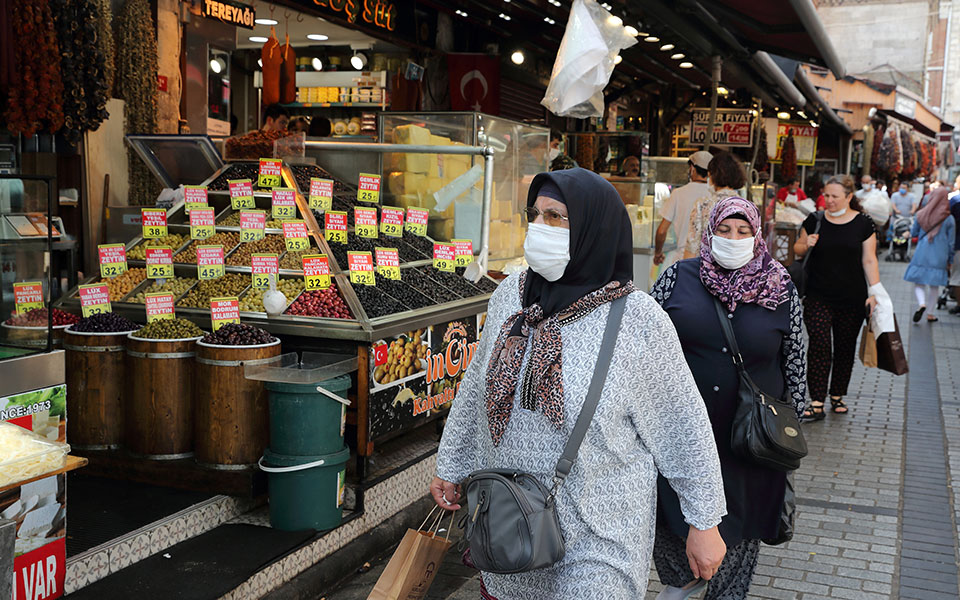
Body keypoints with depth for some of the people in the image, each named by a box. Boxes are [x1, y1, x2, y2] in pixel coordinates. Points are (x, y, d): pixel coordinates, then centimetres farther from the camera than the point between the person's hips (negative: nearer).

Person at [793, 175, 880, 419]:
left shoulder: (863, 223, 1)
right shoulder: (815, 221, 2)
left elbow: (869, 261, 2)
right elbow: (797, 250, 12)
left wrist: (874, 291, -5)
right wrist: (806, 245, -11)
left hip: (852, 298, 1)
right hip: (818, 297, -1)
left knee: (845, 347, 9)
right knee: (819, 345, -9)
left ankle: (837, 396, 25)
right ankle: (817, 403, -9)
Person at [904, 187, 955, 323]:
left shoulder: (921, 215, -2)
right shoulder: (949, 219, -5)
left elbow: (914, 233, 9)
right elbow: (951, 242, 1)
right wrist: (949, 260, 11)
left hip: (922, 254, 0)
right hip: (939, 257, 0)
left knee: (918, 282, 7)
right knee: (934, 286, 10)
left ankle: (922, 303, -21)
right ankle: (930, 314, 15)